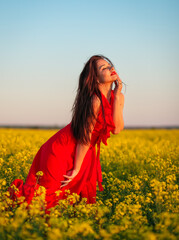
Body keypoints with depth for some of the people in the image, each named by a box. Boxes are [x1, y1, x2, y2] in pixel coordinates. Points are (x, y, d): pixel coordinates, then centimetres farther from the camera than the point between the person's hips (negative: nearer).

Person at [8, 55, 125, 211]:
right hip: (61, 152, -8)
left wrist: (117, 97, -18)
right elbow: (85, 136, -21)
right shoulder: (95, 100, -25)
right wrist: (76, 169, -15)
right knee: (45, 199, 3)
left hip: (81, 154, 8)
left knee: (86, 197, 10)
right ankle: (18, 191, 30)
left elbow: (117, 129, -13)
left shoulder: (119, 97, -1)